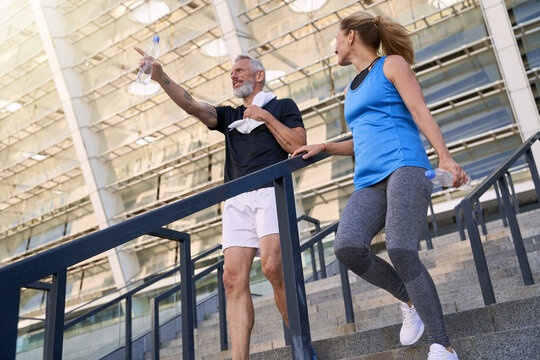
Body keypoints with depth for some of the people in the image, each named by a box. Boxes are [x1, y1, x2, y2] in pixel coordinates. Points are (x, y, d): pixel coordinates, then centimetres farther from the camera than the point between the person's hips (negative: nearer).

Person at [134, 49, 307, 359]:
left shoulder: (283, 106, 18)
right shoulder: (229, 116, 29)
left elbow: (299, 146, 4)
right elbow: (193, 106, 11)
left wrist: (267, 118, 2)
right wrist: (160, 77, -3)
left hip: (270, 191, -4)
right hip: (237, 199, 4)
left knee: (272, 266, -24)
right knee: (234, 279, -10)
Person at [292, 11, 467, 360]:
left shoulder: (392, 64, 12)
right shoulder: (352, 90, 31)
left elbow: (420, 111, 0)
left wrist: (445, 156, -13)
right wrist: (324, 147, 26)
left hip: (403, 167, -5)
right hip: (369, 183, 6)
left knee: (401, 252, -24)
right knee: (347, 246, -22)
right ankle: (411, 299, -1)